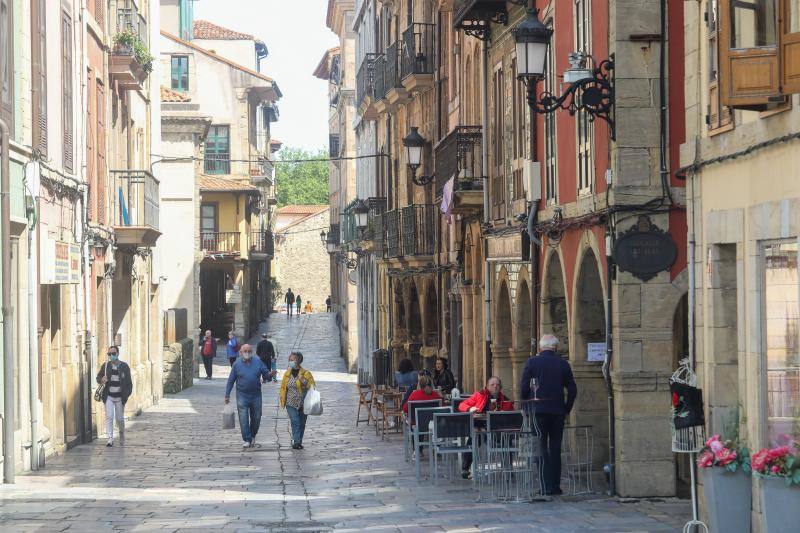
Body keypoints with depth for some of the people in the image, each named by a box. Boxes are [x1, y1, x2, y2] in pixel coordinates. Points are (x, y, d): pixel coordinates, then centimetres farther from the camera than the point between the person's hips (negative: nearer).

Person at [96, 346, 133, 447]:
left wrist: (127, 394, -8)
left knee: (120, 419, 7)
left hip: (120, 397, 0)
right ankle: (110, 439, -14)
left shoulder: (124, 366, 0)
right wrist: (101, 379, -11)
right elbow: (98, 377, 13)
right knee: (109, 417, -12)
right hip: (108, 397, 0)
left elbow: (129, 382, 2)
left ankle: (122, 436, 31)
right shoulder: (105, 366, 3)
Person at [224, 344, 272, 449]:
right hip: (242, 395, -1)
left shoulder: (258, 362, 3)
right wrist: (227, 395, 3)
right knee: (243, 419, -6)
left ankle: (253, 436, 31)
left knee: (256, 418, 9)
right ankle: (247, 440, -1)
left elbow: (265, 374, 5)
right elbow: (231, 380, 5)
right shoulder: (237, 364, 1)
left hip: (256, 395, 2)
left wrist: (270, 374, -20)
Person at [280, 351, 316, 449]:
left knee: (302, 423, 7)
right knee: (295, 421, -15)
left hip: (303, 403, 0)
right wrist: (282, 400, 8)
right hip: (291, 403, 1)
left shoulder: (306, 373, -2)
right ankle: (296, 441, -18)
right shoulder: (287, 374, 7)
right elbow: (283, 387, 15)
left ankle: (299, 441, 21)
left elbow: (312, 387, -2)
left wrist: (304, 381, -20)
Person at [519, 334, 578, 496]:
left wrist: (525, 408, 7)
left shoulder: (532, 362, -3)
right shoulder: (563, 364, 3)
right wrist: (566, 409, 12)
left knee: (541, 449, 1)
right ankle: (555, 485, 7)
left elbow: (523, 388, -4)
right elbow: (572, 389, 3)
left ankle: (545, 486, -6)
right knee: (555, 449, 8)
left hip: (538, 410, -2)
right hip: (557, 412, 2)